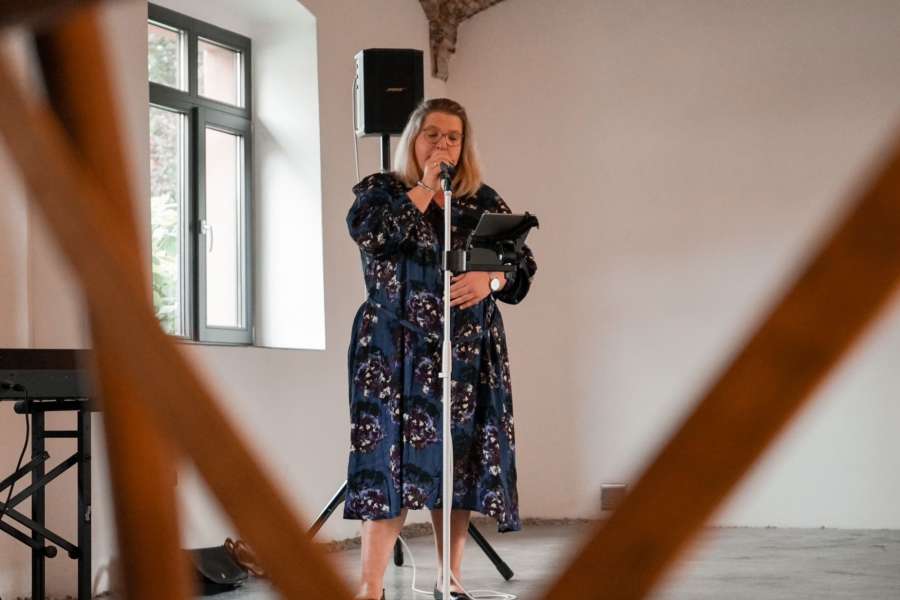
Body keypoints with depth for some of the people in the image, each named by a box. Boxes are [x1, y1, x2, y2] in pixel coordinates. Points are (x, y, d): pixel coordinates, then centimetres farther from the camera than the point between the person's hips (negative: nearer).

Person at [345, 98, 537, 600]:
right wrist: (424, 186, -8)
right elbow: (369, 231, -13)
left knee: (459, 457, 4)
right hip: (397, 352, -3)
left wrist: (489, 279, -12)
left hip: (469, 352, 3)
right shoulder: (380, 189, 9)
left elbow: (523, 265, 8)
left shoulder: (485, 201, 14)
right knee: (392, 452, -10)